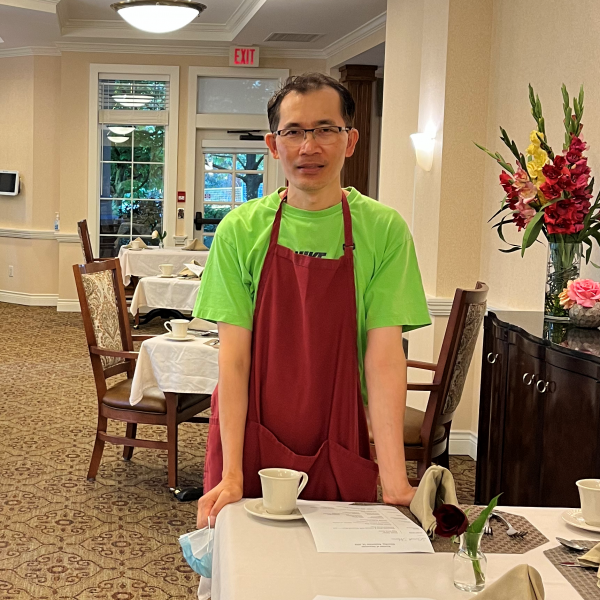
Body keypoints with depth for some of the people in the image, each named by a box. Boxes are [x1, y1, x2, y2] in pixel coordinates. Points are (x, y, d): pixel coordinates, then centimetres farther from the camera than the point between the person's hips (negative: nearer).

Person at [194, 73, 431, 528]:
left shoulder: (383, 230, -5)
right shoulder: (240, 231, -4)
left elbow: (384, 354, -10)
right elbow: (233, 354, -7)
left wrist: (395, 482, -18)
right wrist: (231, 474, -14)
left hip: (338, 450, 0)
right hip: (250, 444, 0)